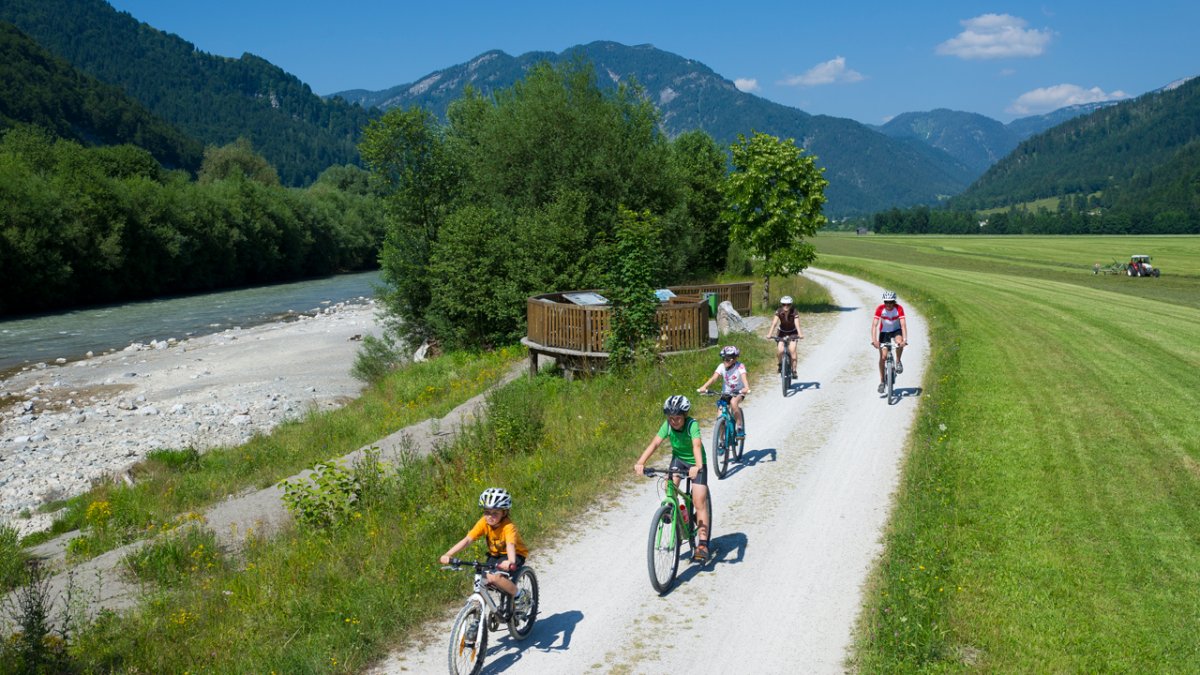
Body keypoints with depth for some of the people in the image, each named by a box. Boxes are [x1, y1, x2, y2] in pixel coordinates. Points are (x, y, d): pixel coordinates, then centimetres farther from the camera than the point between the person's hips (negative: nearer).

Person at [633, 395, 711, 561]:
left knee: (700, 502, -11)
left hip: (695, 464, -3)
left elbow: (697, 445, -43)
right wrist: (640, 463, -43)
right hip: (678, 459, 4)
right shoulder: (667, 425, -18)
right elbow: (654, 443, -29)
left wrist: (698, 467, -61)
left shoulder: (692, 424, -28)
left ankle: (703, 543, -8)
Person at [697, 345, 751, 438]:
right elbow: (714, 377, -24)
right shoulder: (722, 366, -12)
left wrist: (746, 388, -55)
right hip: (726, 393, 3)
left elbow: (744, 377, -34)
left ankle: (740, 428, -19)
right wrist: (704, 386, -42)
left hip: (738, 392, -3)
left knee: (733, 402, -36)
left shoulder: (740, 366, -18)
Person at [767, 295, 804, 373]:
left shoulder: (794, 312, -24)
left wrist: (800, 334, -54)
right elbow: (774, 323, -31)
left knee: (792, 349, -22)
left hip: (792, 332, -1)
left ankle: (794, 370, -11)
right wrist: (770, 334, -47)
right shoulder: (779, 312, -21)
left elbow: (797, 324, -36)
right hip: (782, 332, 1)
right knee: (780, 350, -19)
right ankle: (779, 364, 12)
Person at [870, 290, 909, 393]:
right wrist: (874, 340, -42)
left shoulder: (899, 308, -25)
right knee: (883, 357, -8)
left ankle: (898, 362, -6)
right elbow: (874, 325, -29)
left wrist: (904, 340, -43)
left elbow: (903, 324, -31)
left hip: (896, 330, 0)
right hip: (884, 331, 0)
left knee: (899, 343, -34)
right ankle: (882, 382, 5)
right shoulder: (880, 309, -24)